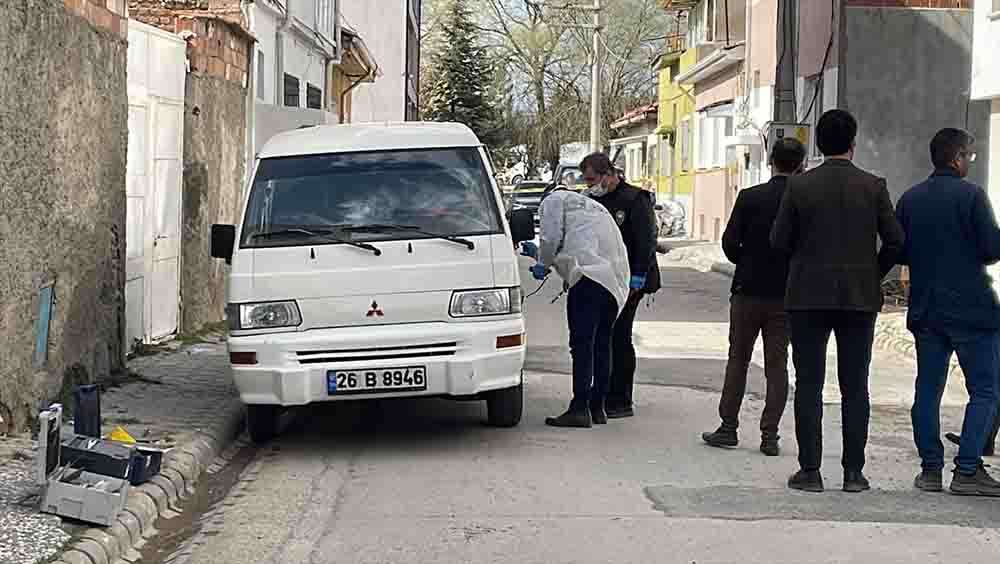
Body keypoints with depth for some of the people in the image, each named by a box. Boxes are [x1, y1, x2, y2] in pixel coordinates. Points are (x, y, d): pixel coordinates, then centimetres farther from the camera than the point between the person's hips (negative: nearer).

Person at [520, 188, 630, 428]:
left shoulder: (554, 200, 14)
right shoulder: (593, 206, 37)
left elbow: (551, 238, 0)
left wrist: (542, 265, 18)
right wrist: (537, 253, 48)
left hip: (590, 275, -8)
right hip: (617, 281, 8)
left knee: (581, 343, -9)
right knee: (602, 344, 13)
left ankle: (580, 408, -14)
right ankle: (598, 407, 16)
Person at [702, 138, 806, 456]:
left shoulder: (750, 198, -8)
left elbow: (730, 242, -9)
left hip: (748, 291, -1)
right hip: (786, 295, 1)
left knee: (738, 359, 11)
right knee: (777, 364, 6)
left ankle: (728, 428, 11)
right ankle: (770, 435, 3)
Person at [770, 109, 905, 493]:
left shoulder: (799, 186, -5)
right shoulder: (873, 187, -3)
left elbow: (779, 240, -3)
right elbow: (895, 240, -3)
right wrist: (875, 274, 12)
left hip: (808, 295, -1)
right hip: (860, 297, 1)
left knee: (809, 385, 4)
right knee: (855, 387, 7)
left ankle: (810, 470, 2)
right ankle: (854, 472, 7)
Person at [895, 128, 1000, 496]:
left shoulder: (909, 199, 6)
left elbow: (898, 252, 9)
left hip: (925, 310, 6)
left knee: (928, 390, 11)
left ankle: (930, 469, 11)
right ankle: (967, 471, -5)